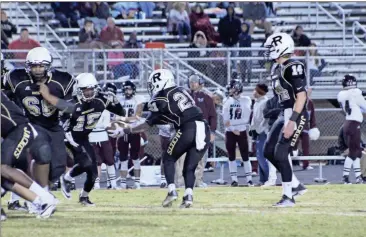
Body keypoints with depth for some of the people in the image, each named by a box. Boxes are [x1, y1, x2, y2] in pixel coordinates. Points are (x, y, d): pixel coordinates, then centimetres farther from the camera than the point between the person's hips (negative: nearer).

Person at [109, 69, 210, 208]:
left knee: (169, 159, 15)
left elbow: (147, 125, 12)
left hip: (188, 129, -6)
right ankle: (188, 195, -6)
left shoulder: (161, 99, 3)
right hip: (204, 129, 6)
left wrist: (123, 131, 21)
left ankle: (171, 191, 1)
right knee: (190, 167, 12)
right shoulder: (181, 91, 22)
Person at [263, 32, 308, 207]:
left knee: (281, 153, -12)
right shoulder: (276, 69, 13)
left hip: (296, 114, -10)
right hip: (284, 114, 10)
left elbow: (301, 96, -21)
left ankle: (288, 196, -4)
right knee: (269, 151, 9)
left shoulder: (293, 68, -17)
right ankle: (296, 185, 18)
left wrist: (292, 121, -25)